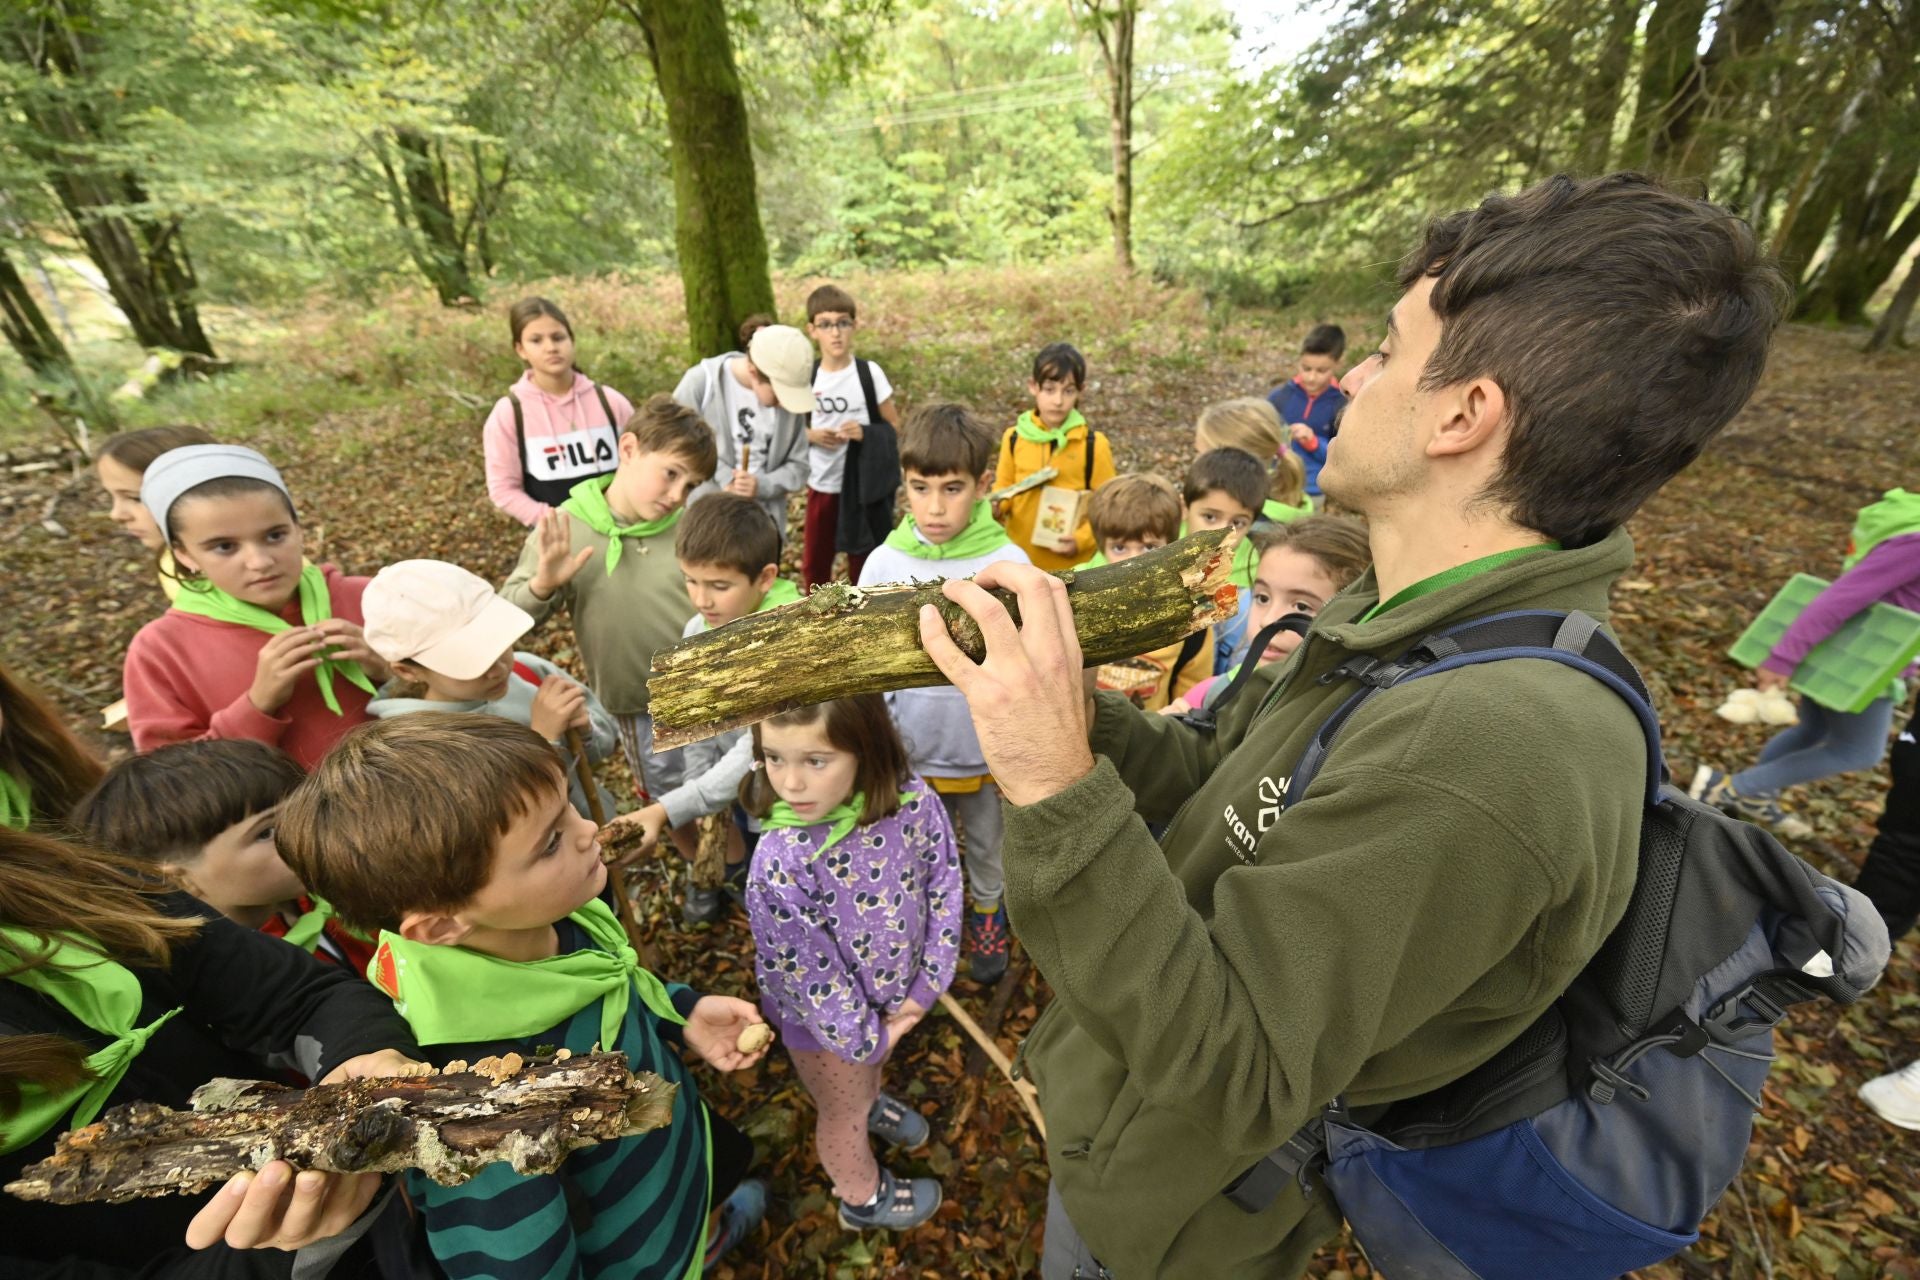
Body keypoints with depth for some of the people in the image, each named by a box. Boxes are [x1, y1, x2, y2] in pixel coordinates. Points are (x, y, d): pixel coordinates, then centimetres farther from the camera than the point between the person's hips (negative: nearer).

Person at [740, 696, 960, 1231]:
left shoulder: (912, 802, -27)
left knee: (875, 1062, 37)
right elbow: (807, 974, -25)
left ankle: (871, 1100, 72)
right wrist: (862, 1037, -12)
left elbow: (944, 888, -13)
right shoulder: (780, 864, -37)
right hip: (828, 1019, -3)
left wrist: (926, 984, -11)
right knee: (845, 1113, 26)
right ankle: (864, 1199, 59)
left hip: (896, 992, 4)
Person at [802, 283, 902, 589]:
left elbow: (894, 426, -3)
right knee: (814, 561, 12)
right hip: (821, 485, 3)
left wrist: (865, 432, -22)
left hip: (863, 485, -2)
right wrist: (812, 435, -13)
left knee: (862, 560, 9)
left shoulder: (870, 373, -9)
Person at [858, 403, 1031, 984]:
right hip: (911, 750, 1)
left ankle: (987, 913, 53)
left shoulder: (1009, 562, -16)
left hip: (990, 750, 0)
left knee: (989, 849, 24)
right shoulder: (884, 563, -12)